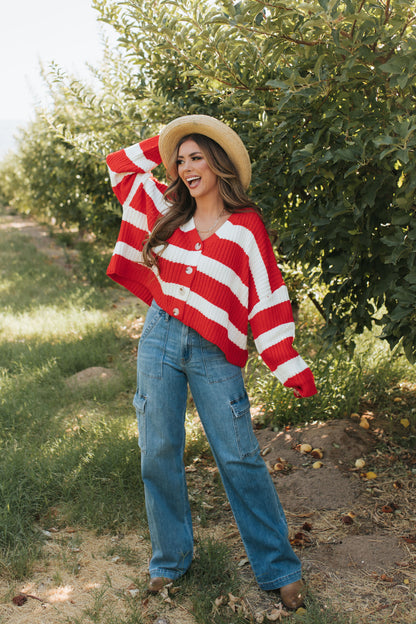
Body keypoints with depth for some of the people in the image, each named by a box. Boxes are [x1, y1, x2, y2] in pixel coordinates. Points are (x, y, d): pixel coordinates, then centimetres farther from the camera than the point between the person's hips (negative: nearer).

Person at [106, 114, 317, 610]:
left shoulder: (245, 225, -2)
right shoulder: (168, 211, 10)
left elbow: (268, 298, -5)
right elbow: (120, 165, 23)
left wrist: (291, 368, -10)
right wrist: (166, 141, 14)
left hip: (213, 354, -4)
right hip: (160, 341, 4)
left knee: (239, 459, -2)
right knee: (158, 453, 8)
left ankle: (279, 568, 12)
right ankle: (171, 559, 26)